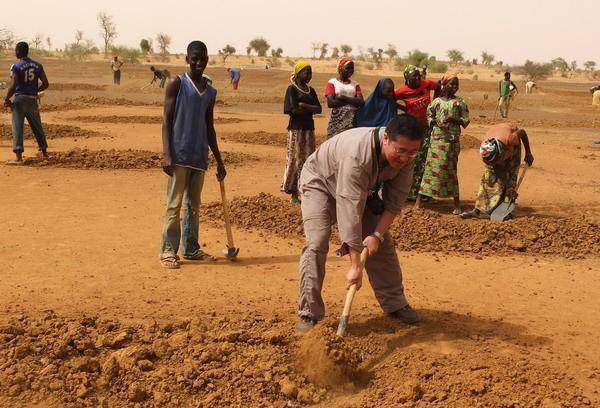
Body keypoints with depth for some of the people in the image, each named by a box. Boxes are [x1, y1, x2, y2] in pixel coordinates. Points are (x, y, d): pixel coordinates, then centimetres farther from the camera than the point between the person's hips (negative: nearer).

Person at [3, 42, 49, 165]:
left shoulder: (16, 66, -9)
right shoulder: (37, 65, 5)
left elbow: (13, 86, -16)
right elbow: (46, 84, 5)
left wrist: (6, 99, -5)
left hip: (19, 99, -4)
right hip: (32, 100, 4)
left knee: (17, 127, -3)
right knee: (37, 127, 18)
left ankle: (18, 157, -9)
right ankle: (44, 153, 28)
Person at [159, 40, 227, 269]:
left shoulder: (210, 92, 14)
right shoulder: (177, 85, -3)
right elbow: (167, 121, -7)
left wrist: (219, 161, 17)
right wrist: (167, 155, -17)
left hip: (200, 156, 6)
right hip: (179, 155, -6)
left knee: (193, 205, 12)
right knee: (174, 204, -4)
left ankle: (191, 248, 20)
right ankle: (168, 251, 2)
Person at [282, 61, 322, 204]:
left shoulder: (311, 90, 14)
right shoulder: (292, 89, -4)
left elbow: (319, 109, 3)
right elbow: (293, 109, -15)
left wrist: (303, 106, -12)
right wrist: (310, 109, -5)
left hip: (309, 129, 6)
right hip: (296, 129, -6)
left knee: (309, 160, 6)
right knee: (295, 160, -4)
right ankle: (294, 193, 1)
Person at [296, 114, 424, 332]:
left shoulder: (405, 157, -24)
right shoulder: (357, 155, -44)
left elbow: (394, 203, -14)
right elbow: (351, 212, -45)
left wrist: (377, 235, -27)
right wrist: (355, 265, -45)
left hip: (360, 188, 6)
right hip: (320, 181, -6)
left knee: (382, 244, 4)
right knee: (316, 244, -21)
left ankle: (395, 303, 19)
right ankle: (309, 314, -13)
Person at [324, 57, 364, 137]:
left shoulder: (355, 84, 14)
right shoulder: (332, 83, 4)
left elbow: (361, 102, -1)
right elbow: (330, 103, -11)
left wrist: (343, 98, -11)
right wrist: (352, 101, -8)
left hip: (353, 120, 3)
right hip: (337, 120, -3)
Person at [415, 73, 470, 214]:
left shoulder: (460, 102, 3)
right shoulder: (437, 101, 5)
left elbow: (466, 120, 2)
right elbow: (429, 115, 13)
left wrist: (454, 119, -15)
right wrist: (434, 122, -8)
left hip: (453, 139, 0)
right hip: (437, 138, 1)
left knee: (451, 168, 1)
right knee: (432, 166, -2)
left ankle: (457, 203, 9)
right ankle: (419, 199, 1)